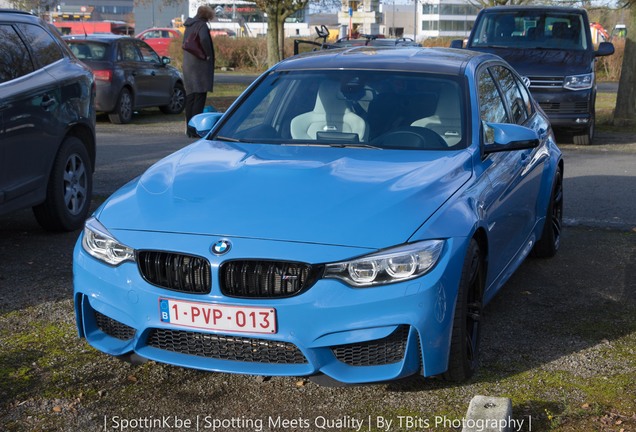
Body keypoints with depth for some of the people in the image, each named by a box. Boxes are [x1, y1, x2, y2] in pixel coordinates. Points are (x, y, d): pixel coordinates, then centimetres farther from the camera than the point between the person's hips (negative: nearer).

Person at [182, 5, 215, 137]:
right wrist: (207, 54, -15)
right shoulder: (201, 25, -10)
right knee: (199, 97, -6)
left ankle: (189, 129, 14)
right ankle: (195, 129, -10)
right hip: (200, 66, -8)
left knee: (190, 97, 11)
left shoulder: (189, 26, 15)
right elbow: (204, 39, -29)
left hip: (188, 65, 8)